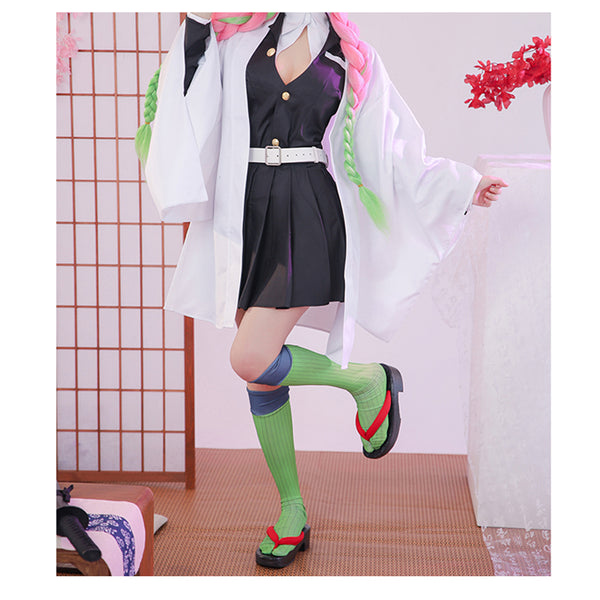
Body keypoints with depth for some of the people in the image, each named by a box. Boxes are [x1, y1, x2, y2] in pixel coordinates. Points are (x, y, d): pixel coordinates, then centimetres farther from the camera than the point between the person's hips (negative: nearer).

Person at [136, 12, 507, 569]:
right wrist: (197, 25, -10)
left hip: (311, 215, -3)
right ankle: (292, 512, 23)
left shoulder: (350, 56, 7)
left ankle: (369, 380, 8)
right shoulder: (237, 36, 11)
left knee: (252, 360, -19)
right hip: (246, 214, 3)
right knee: (260, 377, 7)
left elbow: (391, 151, 10)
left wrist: (464, 186, 10)